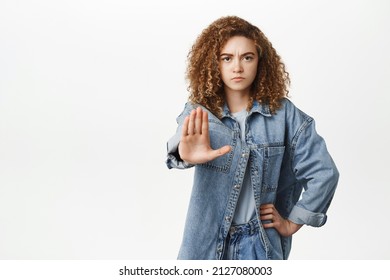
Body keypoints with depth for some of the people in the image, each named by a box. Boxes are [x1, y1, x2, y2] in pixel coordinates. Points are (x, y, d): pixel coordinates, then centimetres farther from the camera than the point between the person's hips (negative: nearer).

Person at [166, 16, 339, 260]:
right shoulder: (198, 112, -5)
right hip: (207, 241, 1)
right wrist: (186, 154, -50)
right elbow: (181, 140, -28)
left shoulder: (284, 113, -5)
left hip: (259, 245, 0)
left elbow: (323, 173, -3)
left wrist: (292, 222, -1)